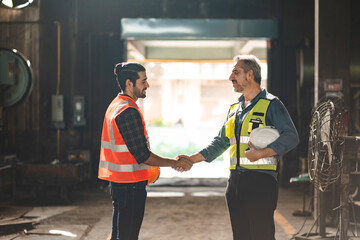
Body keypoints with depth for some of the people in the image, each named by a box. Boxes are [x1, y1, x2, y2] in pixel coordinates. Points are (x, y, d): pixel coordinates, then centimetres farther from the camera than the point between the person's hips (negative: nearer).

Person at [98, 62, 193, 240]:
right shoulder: (129, 111, -19)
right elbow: (142, 155, -20)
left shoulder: (116, 105, 13)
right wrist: (175, 163, -11)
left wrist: (148, 168, 19)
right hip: (130, 184, -10)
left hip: (118, 182, 10)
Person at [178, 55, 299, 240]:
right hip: (235, 182, 7)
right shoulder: (234, 108, 20)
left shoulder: (271, 104, -3)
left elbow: (291, 137, -12)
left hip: (261, 182, -7)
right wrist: (191, 159, 16)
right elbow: (220, 142, 25)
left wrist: (262, 153, -21)